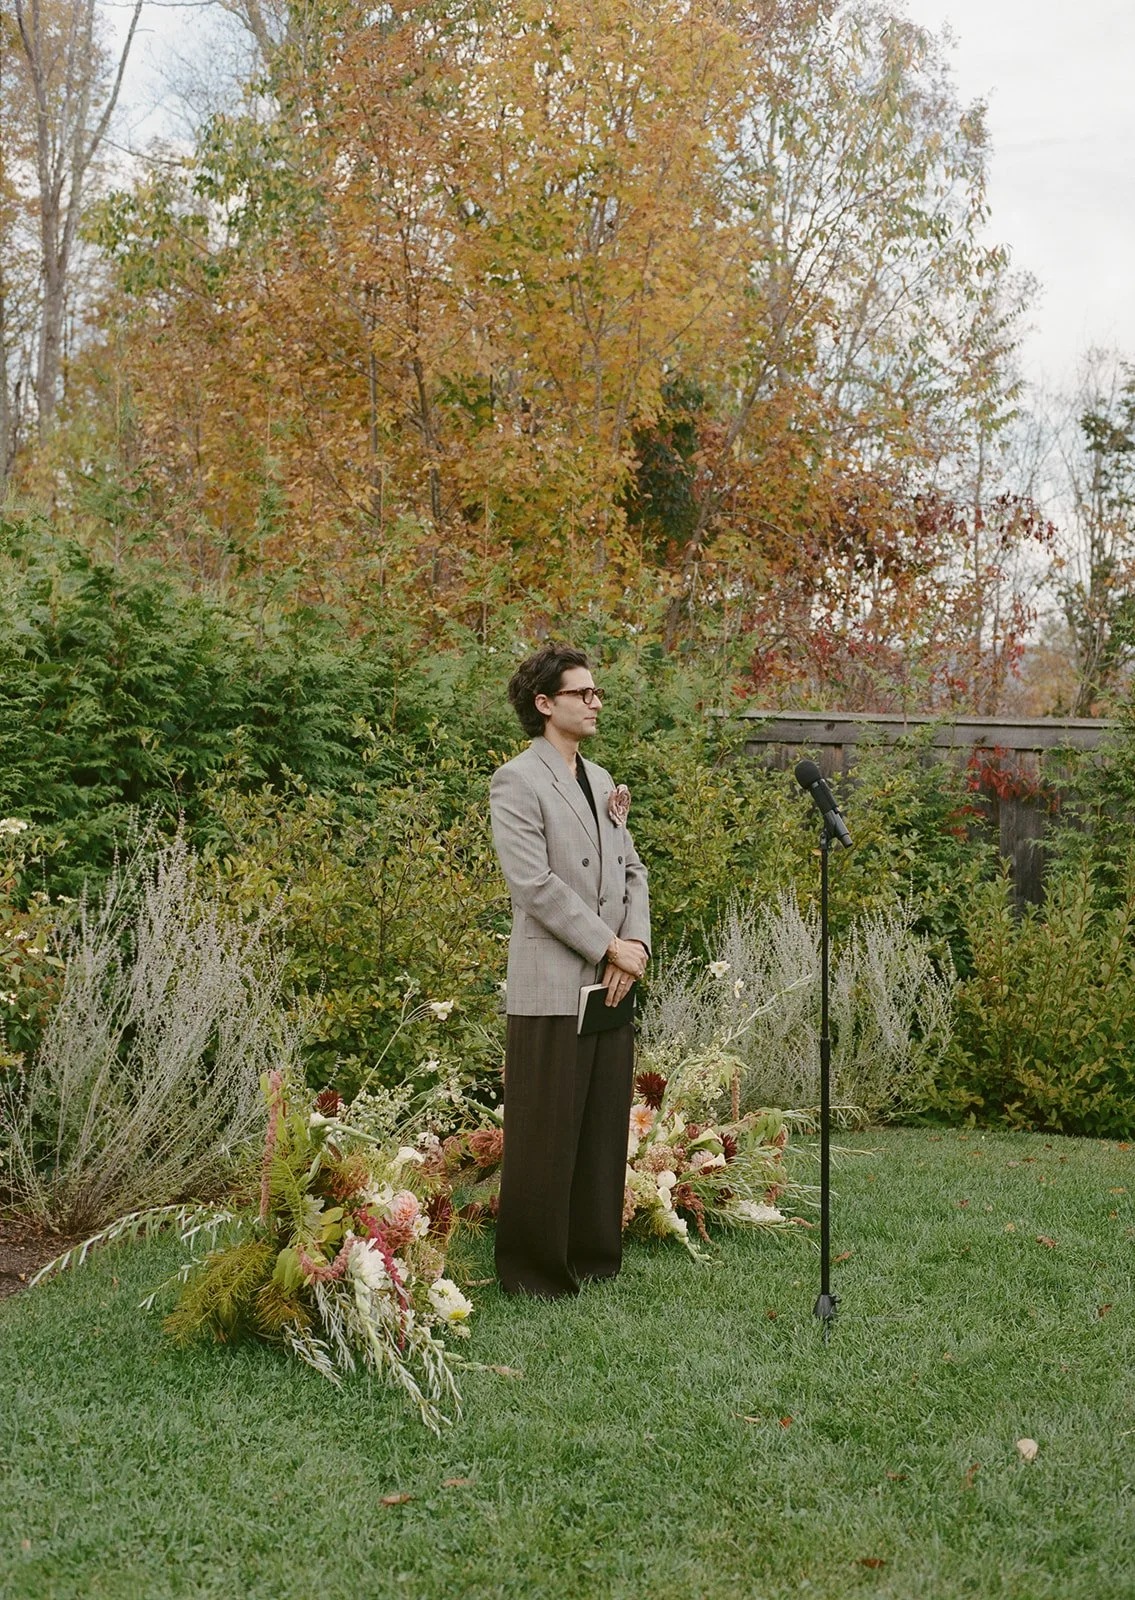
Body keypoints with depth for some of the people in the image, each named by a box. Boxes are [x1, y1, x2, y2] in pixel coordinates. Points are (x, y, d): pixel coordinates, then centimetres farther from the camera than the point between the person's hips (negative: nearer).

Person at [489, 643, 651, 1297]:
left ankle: (594, 1257, 23)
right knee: (546, 1135, -1)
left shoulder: (602, 781, 17)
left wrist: (636, 944, -2)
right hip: (553, 987, -7)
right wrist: (610, 947, -13)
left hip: (612, 983, 8)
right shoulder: (518, 782, -8)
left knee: (605, 1131, 12)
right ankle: (534, 1269, 10)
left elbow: (633, 869, 15)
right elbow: (536, 886, -15)